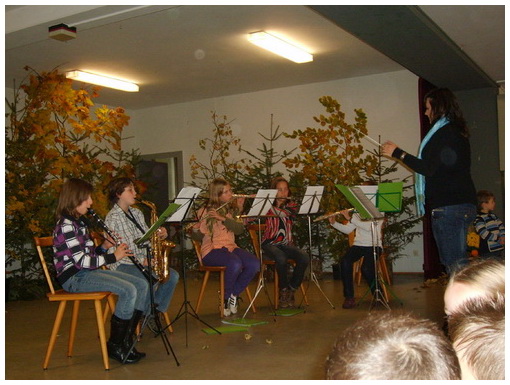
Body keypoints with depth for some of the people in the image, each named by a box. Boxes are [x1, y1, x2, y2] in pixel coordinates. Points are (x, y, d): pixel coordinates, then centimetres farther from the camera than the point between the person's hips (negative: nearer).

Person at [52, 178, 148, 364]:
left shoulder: (79, 222, 17)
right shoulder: (66, 225, -15)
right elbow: (82, 261, -21)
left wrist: (104, 246, -1)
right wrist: (113, 256, -14)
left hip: (88, 272, 10)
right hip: (75, 278, -10)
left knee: (142, 285, -3)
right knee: (128, 291, -26)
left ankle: (126, 341, 0)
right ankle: (115, 346, -11)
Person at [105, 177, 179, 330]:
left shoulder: (137, 213, 15)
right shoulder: (112, 218, -10)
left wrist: (160, 234, -5)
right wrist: (140, 261, -22)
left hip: (143, 261, 8)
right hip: (121, 265, -7)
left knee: (173, 276, -13)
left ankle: (156, 311, 3)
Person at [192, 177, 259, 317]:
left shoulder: (231, 210, 12)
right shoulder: (205, 211, 0)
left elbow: (239, 229, -5)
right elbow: (198, 237, -6)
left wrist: (222, 218, -19)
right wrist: (195, 229, -29)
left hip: (230, 247, 5)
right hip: (212, 250, -5)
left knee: (254, 264, -23)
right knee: (235, 263, -35)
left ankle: (233, 294, -2)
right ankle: (225, 298, -10)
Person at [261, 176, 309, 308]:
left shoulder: (291, 205, 10)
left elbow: (282, 213, -14)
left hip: (286, 244, 3)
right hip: (270, 244, -3)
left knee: (304, 258, -26)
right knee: (281, 258, -35)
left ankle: (291, 290, -7)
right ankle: (283, 291, -12)